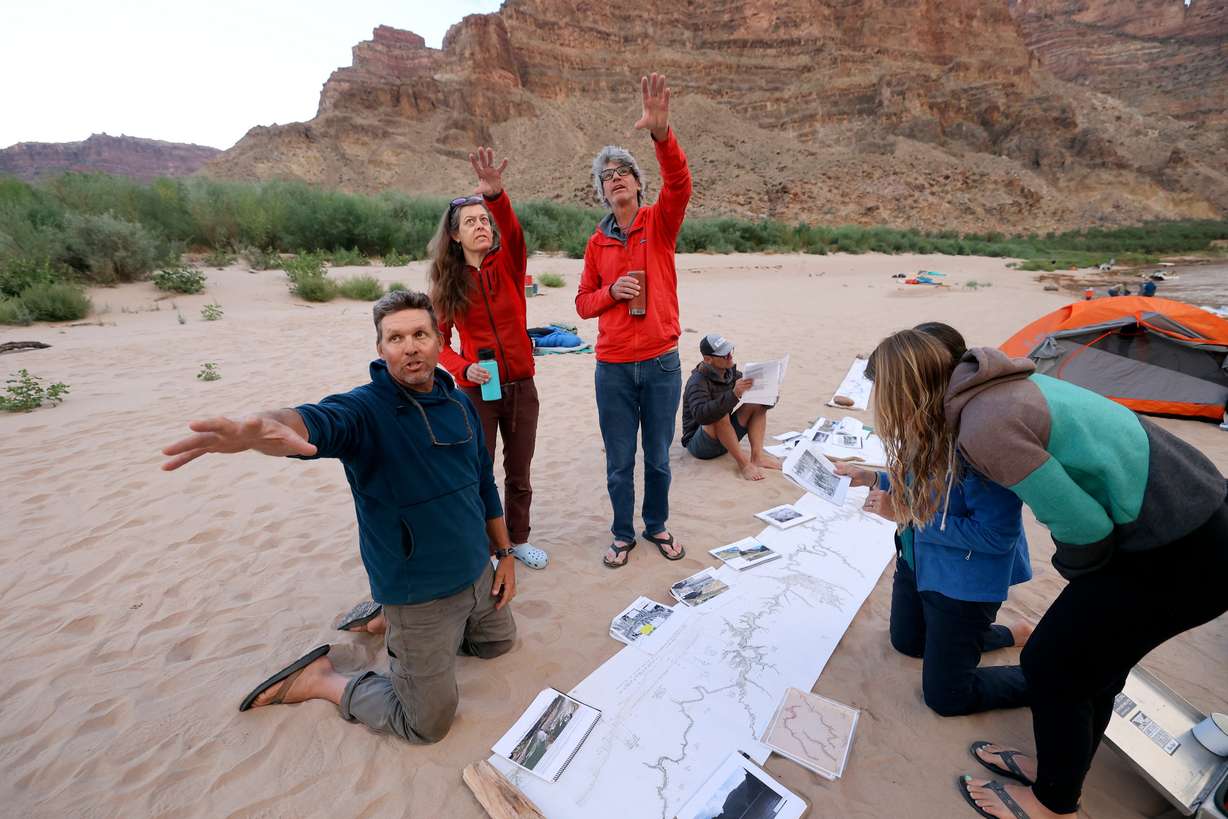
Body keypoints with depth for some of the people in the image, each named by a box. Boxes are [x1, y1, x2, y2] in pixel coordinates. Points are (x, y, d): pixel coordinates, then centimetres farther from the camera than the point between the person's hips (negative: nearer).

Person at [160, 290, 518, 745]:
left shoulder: (460, 403, -1)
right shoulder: (366, 410, -20)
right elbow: (319, 421, -45)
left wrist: (505, 553, 10)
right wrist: (271, 427, -68)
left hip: (478, 574, 7)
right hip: (421, 593, -6)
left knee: (499, 642, 32)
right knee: (428, 725, 6)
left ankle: (385, 620, 39)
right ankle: (318, 680, 27)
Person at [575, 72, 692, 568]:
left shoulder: (660, 223, 0)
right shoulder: (596, 243, 5)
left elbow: (680, 184, -20)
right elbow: (583, 303, 10)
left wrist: (662, 133, -36)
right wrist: (611, 291, -11)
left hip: (662, 363, -1)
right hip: (613, 368, 1)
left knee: (658, 457, 13)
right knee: (619, 462, 10)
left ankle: (657, 525, 36)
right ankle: (623, 534, 32)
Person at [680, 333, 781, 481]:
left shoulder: (730, 372, 0)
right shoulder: (697, 382, -22)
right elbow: (700, 415, -39)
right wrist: (734, 394, -46)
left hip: (724, 438, 7)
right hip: (698, 443, -7)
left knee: (757, 403, -7)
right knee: (720, 414, -35)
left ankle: (757, 454, -19)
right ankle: (743, 463, -28)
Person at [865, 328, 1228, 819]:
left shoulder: (985, 428, -27)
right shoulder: (994, 387, 2)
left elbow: (1085, 528, -21)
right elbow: (932, 463, 19)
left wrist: (1071, 572, 0)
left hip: (1179, 551, -8)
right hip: (1189, 519, 8)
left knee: (1051, 666, 7)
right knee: (1090, 661, 21)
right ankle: (1059, 766, 44)